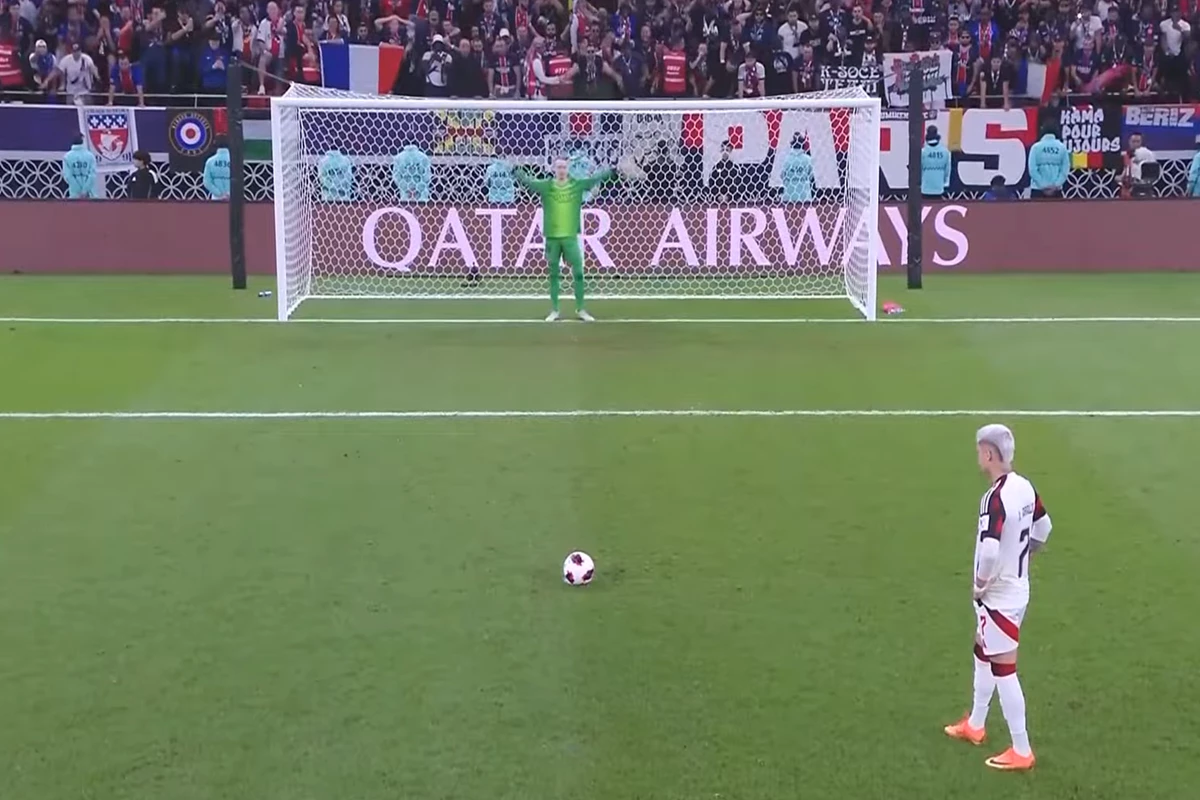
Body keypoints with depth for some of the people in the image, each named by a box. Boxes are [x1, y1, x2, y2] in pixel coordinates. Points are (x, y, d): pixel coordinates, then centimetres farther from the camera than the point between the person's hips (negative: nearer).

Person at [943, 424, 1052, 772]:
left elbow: (989, 551, -36)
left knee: (1003, 670, 2)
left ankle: (1021, 751, 12)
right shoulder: (1025, 487, 1)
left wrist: (980, 584, -18)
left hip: (999, 596, -9)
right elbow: (1043, 529, 16)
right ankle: (975, 725, 41)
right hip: (1016, 588, 9)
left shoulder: (996, 497, -27)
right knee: (983, 655, 24)